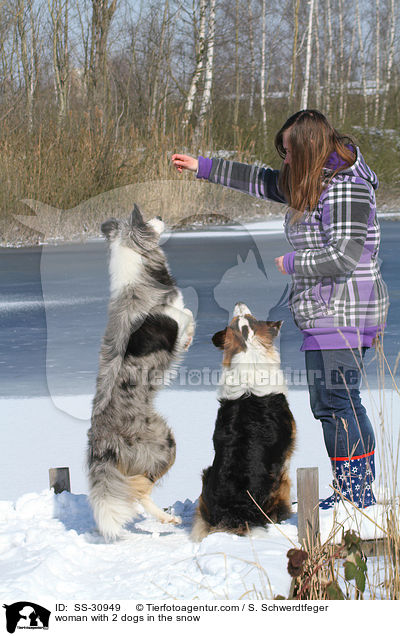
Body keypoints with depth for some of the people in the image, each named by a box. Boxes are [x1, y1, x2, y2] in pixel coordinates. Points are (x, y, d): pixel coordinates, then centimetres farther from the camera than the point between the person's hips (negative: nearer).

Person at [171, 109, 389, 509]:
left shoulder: (342, 189, -15)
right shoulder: (314, 182, 16)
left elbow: (343, 257, -23)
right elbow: (263, 182, 27)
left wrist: (292, 263, -9)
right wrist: (203, 167, 29)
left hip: (339, 315, -10)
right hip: (333, 314, 10)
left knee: (333, 401, -12)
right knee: (342, 404, 10)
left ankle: (354, 492, -10)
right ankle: (362, 490, 12)